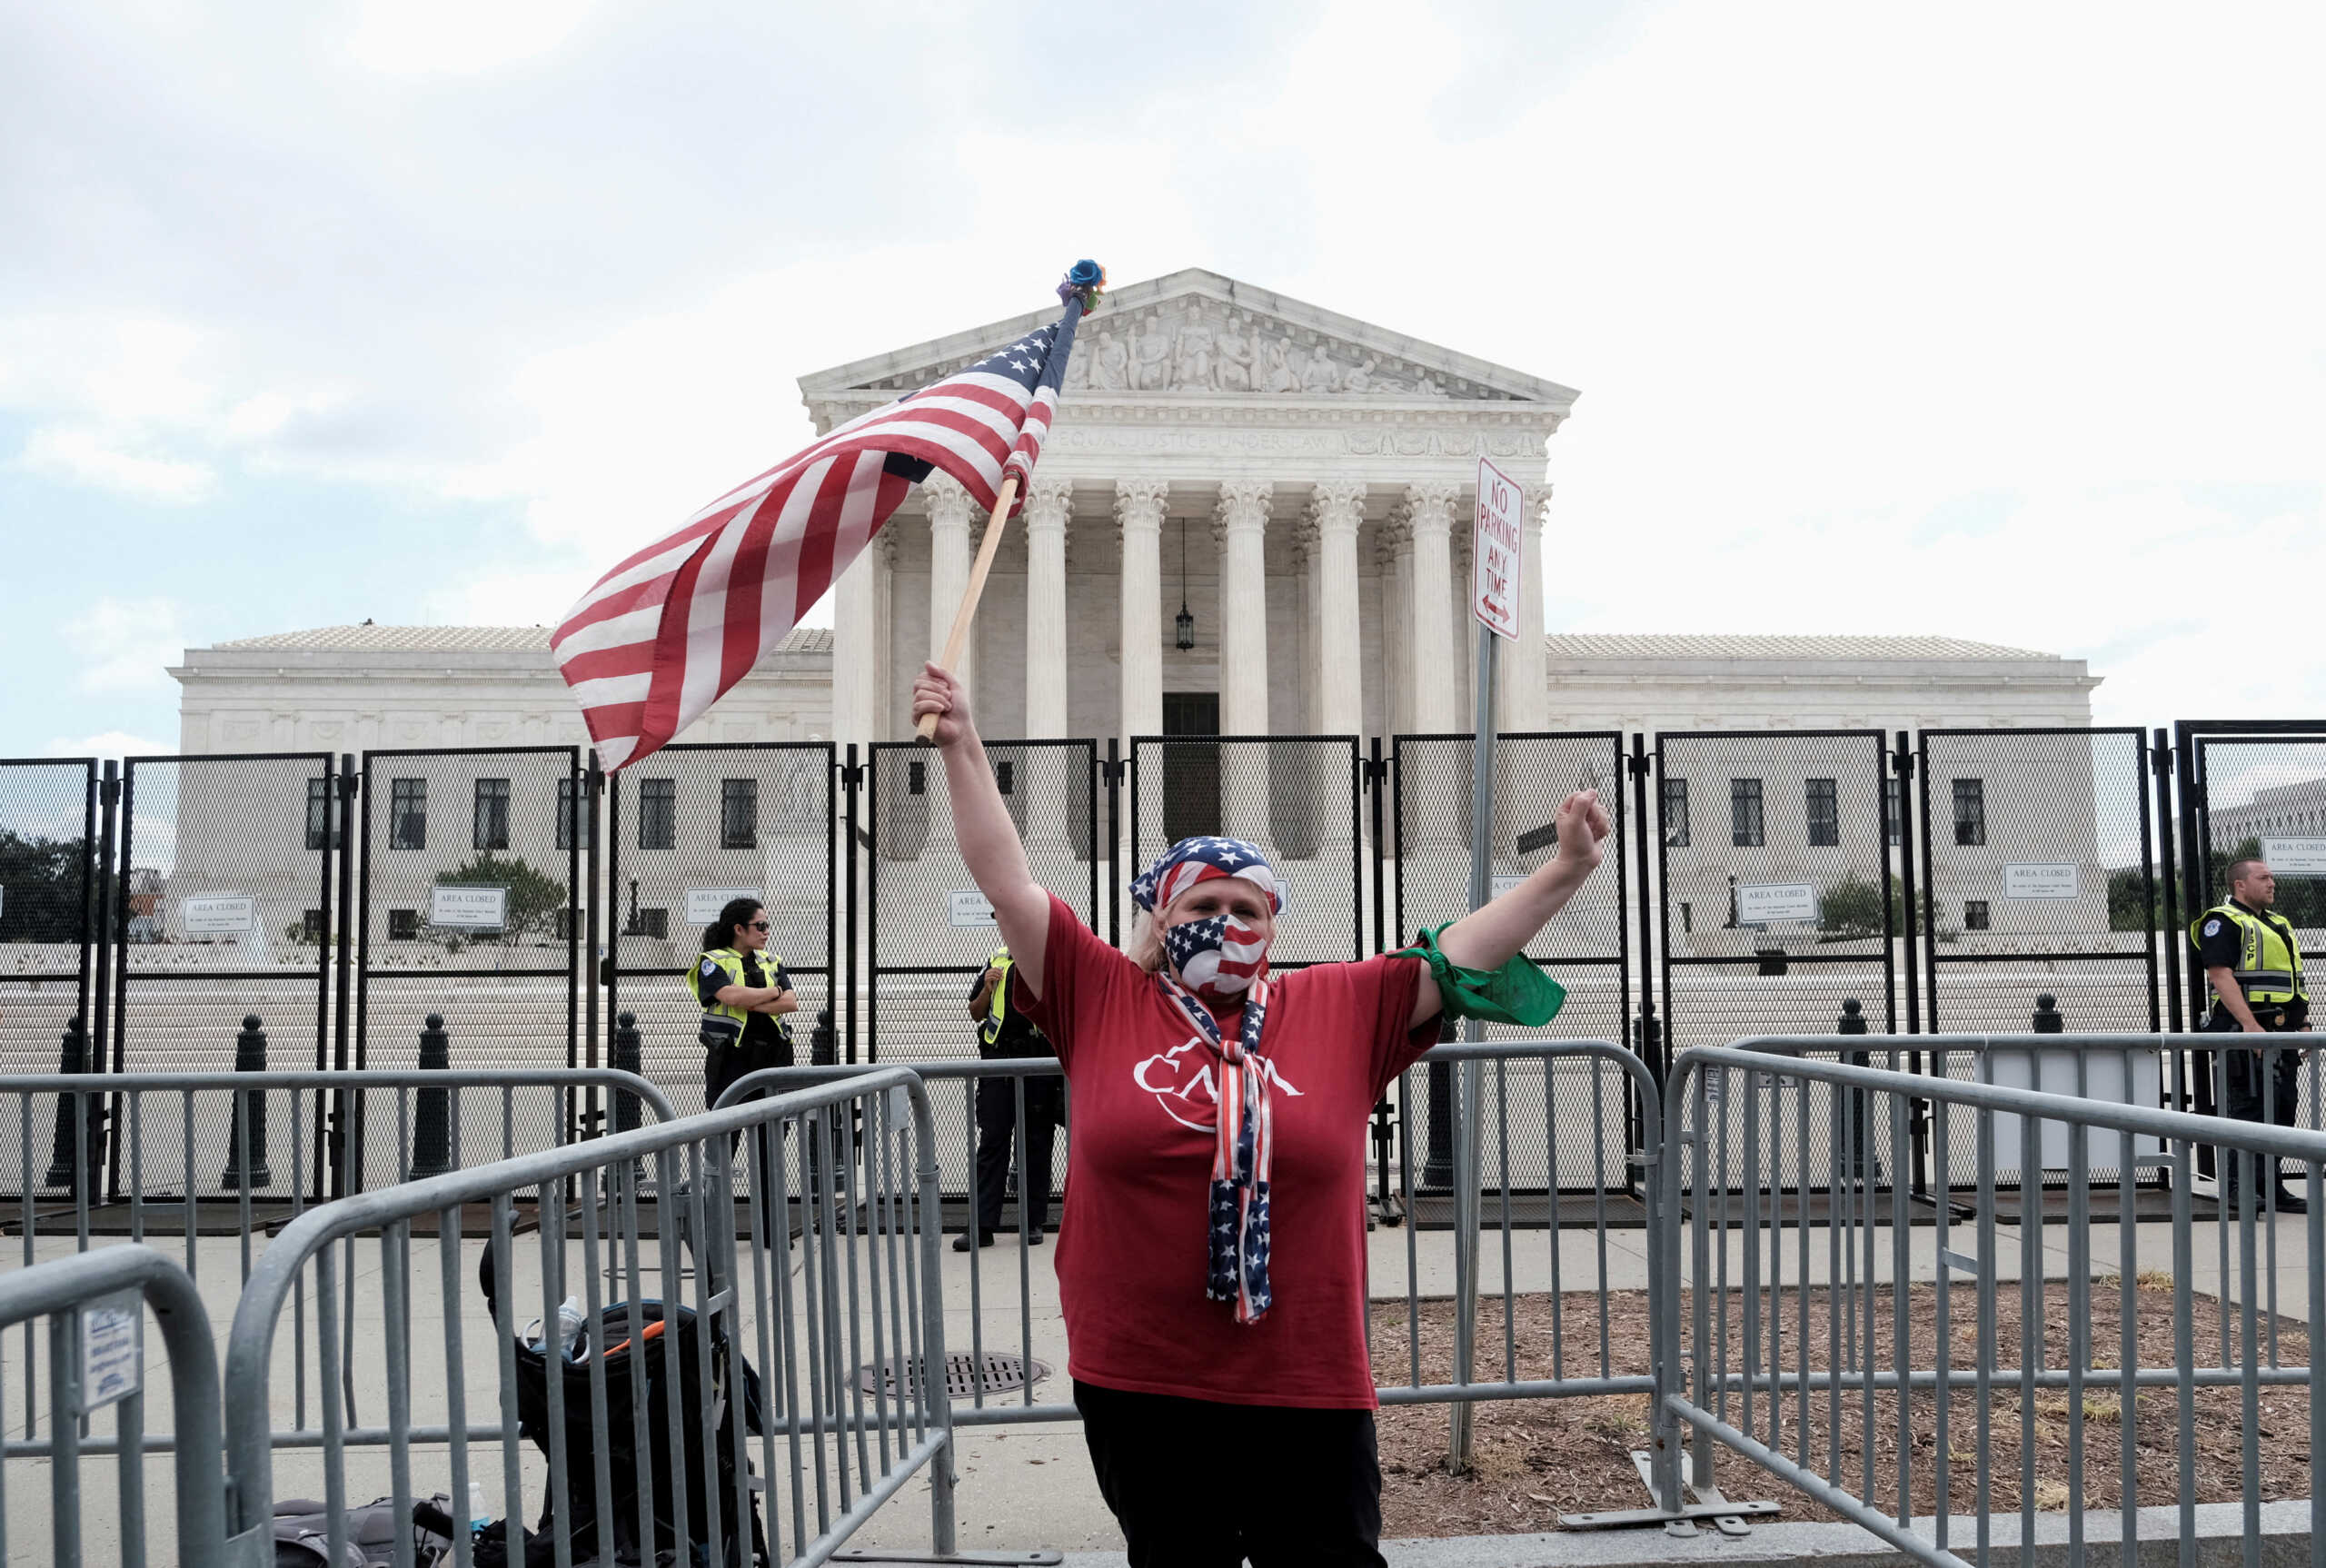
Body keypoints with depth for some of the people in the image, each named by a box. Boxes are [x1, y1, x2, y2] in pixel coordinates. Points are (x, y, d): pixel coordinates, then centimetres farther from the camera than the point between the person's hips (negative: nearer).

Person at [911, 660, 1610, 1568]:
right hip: (1137, 1386, 0)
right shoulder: (1100, 998, 0)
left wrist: (1565, 872, -3)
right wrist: (962, 749, -4)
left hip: (1307, 1388, 1)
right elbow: (1007, 882, -1)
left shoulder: (1342, 1009, 2)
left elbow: (1460, 951, 3)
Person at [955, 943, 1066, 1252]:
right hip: (999, 1059, 1)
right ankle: (981, 1226, 1)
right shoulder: (997, 961, 12)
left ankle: (1034, 1222, 13)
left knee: (1036, 1144, 4)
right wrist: (987, 989, -3)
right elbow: (976, 1013, 16)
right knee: (991, 1142, -1)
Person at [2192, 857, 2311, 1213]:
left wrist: (2303, 1023, 16)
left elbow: (2293, 980, 26)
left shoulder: (2278, 923, 22)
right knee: (2248, 1105, -9)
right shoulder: (2223, 922, -7)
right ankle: (2236, 1185, -5)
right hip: (2246, 1032, -9)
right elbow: (2220, 975, -17)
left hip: (2283, 1033, 9)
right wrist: (2250, 1024, -25)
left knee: (2280, 1109, 9)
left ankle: (2271, 1187, 16)